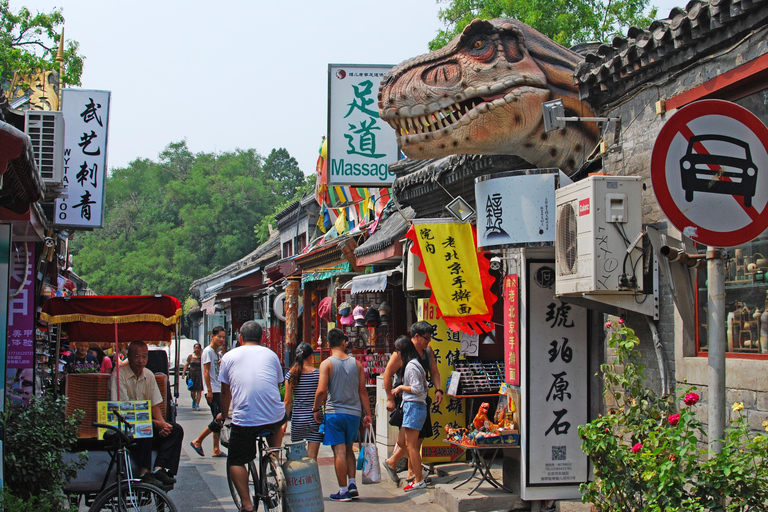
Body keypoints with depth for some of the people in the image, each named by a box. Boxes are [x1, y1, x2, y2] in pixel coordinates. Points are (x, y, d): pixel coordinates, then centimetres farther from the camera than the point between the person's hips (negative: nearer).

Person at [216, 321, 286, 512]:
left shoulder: (230, 356, 12)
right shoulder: (271, 354, 16)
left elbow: (225, 391, 18)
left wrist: (223, 415, 35)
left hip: (244, 419, -2)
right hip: (274, 416, 2)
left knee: (236, 461, 12)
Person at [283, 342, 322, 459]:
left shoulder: (290, 374, -1)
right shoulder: (318, 373, -5)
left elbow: (288, 401, 2)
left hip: (297, 418, 1)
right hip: (314, 419, -1)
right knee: (312, 458, -1)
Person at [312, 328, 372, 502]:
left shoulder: (327, 364, -7)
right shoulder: (356, 363, 4)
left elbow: (321, 391, -15)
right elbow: (363, 391, 5)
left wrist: (316, 408, 0)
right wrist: (368, 414, 10)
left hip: (334, 413, -4)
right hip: (353, 413, 4)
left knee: (339, 452, -1)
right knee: (348, 449, 19)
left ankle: (343, 491, 1)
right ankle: (352, 484, 9)